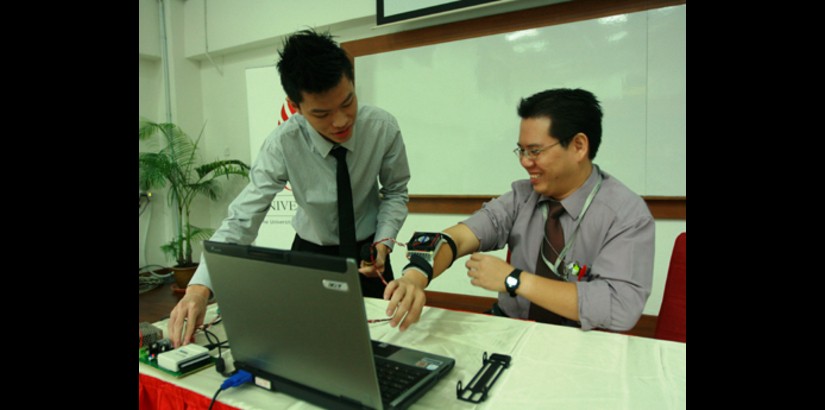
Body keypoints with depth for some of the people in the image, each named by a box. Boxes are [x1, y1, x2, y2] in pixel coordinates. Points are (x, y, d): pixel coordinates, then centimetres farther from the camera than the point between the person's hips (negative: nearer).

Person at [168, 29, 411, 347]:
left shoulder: (383, 127, -22)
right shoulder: (282, 145, -24)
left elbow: (396, 191, -8)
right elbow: (242, 219, -28)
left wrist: (383, 243, -23)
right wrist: (200, 287, -40)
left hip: (367, 252, 1)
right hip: (311, 254, 0)